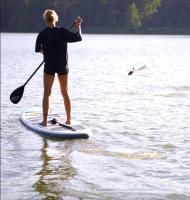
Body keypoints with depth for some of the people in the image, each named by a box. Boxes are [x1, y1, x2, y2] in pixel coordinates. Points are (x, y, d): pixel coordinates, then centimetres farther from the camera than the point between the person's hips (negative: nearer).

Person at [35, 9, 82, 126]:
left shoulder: (43, 34, -9)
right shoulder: (62, 31, -7)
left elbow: (38, 49, -2)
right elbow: (78, 37, 0)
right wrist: (78, 25, 13)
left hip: (49, 66, -2)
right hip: (63, 66, 2)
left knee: (46, 94, 5)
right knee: (65, 93, 14)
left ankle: (45, 121, 2)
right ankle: (68, 119, 19)